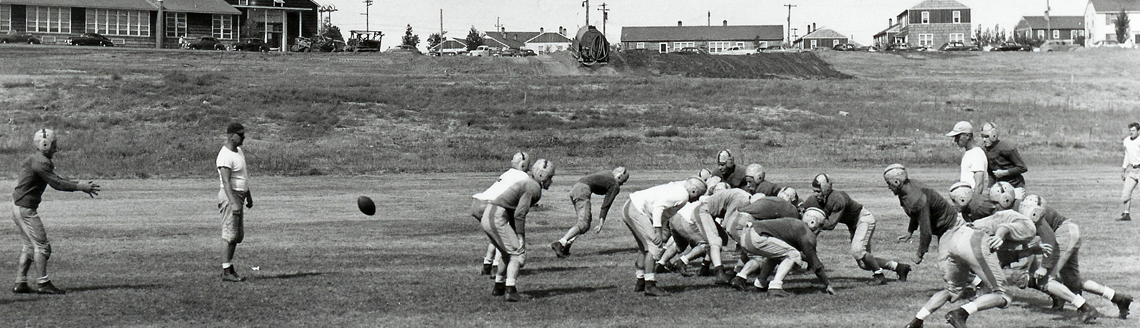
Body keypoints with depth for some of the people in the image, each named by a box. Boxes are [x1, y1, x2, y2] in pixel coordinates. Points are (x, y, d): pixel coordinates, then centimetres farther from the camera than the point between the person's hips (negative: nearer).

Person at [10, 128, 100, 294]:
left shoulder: (36, 160, 16)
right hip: (25, 208, -10)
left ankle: (20, 284, 14)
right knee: (41, 245, -7)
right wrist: (80, 187, -16)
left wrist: (81, 185, 12)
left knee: (29, 246, 14)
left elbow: (57, 181, 17)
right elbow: (56, 183, -19)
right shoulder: (40, 161, -16)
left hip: (19, 208, 10)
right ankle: (42, 283, -6)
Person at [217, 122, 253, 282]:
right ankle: (226, 272, -7)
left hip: (239, 195, 10)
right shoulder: (225, 156, -18)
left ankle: (229, 268, 18)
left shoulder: (239, 151, 13)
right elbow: (226, 182, -25)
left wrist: (248, 196, 26)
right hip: (230, 196, -10)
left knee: (238, 235, 12)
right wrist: (233, 203, -31)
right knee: (229, 234, -9)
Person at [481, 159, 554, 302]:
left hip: (487, 217, 10)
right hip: (497, 219, -10)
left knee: (509, 254, 23)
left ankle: (498, 287, 32)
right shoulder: (534, 188, -10)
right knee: (517, 254, -8)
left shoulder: (526, 185, 21)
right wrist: (520, 237, -14)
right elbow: (519, 214, -18)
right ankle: (510, 291, -18)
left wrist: (518, 236, 22)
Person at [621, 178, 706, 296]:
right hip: (636, 210, -11)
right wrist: (658, 231, -25)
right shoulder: (682, 195, -13)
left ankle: (640, 283, 28)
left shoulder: (676, 188, 17)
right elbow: (658, 206, -24)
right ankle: (650, 286, -13)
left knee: (645, 247, 21)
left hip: (629, 208, 11)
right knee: (654, 246, -11)